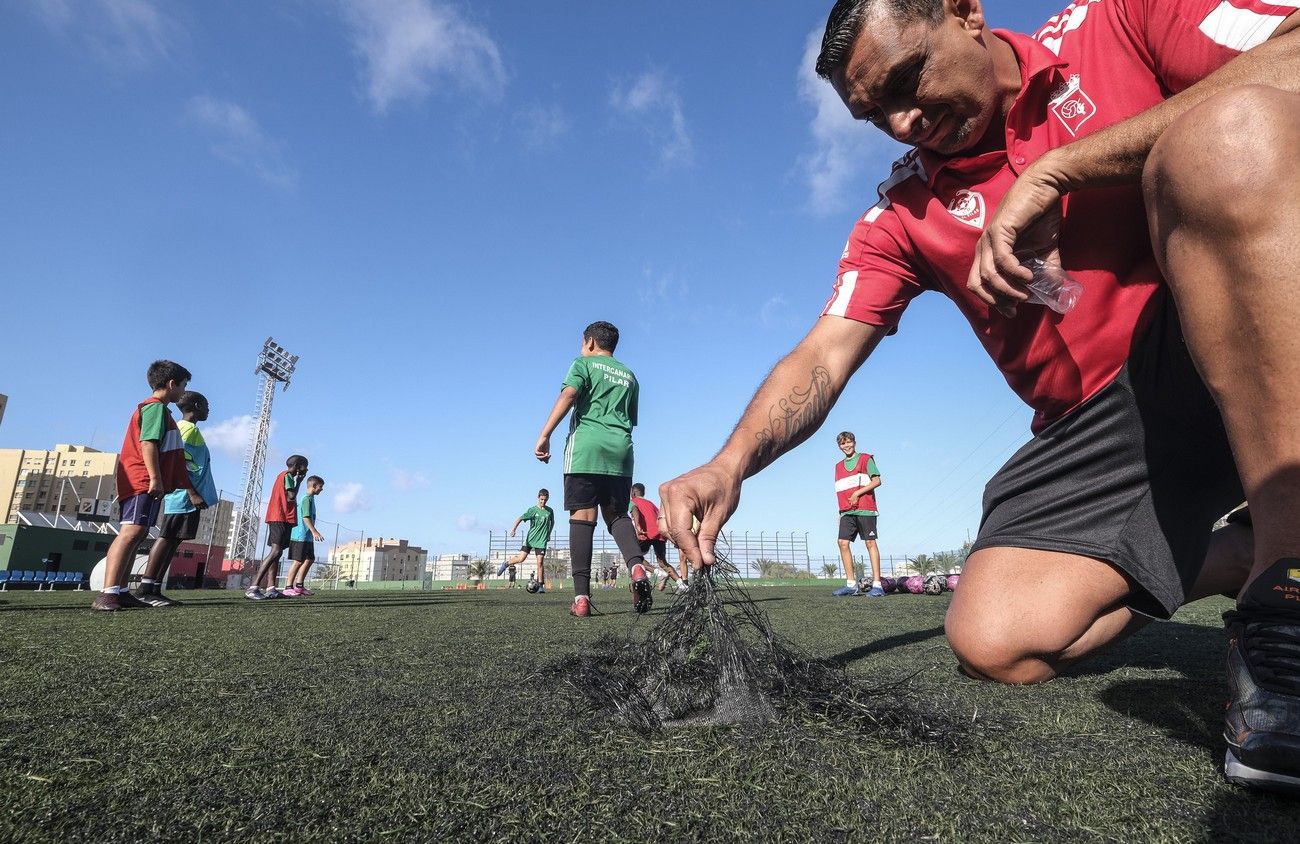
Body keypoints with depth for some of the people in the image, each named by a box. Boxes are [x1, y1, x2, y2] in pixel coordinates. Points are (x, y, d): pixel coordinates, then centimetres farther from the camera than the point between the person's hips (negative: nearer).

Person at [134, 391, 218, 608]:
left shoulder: (180, 427, 23)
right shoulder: (189, 428, -7)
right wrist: (193, 493, -20)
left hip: (180, 496, 10)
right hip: (185, 495, -10)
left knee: (171, 540, 7)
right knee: (168, 538, -11)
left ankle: (154, 590, 8)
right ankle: (145, 589, -13)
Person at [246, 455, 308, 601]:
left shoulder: (284, 476, 23)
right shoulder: (287, 475, -6)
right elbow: (291, 497, -15)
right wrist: (299, 482, -4)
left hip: (280, 519, 11)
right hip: (280, 518, -11)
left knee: (277, 553, 7)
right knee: (275, 552, -18)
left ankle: (270, 589, 3)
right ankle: (252, 588, -24)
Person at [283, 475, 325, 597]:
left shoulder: (310, 499, 18)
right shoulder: (307, 499, -12)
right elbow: (306, 517, -21)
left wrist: (313, 533, 25)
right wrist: (315, 532, -25)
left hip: (307, 537, 10)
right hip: (301, 536, -10)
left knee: (310, 560, 12)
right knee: (298, 561, -7)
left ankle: (299, 586, 18)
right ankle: (288, 588, -3)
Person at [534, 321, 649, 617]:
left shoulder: (583, 363, 11)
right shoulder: (629, 376, 26)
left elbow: (568, 395, -8)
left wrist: (544, 435, -14)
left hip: (586, 446, -4)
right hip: (621, 450, 4)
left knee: (582, 516, -6)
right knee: (617, 515, 10)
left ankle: (582, 596, -11)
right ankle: (637, 566, -18)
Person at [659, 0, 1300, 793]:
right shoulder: (902, 216, 4)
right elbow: (824, 357, -5)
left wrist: (1056, 169, -19)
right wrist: (731, 462, -22)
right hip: (1093, 427, 3)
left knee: (1227, 133, -28)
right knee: (996, 642, -16)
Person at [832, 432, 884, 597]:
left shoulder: (865, 459, 4)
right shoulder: (839, 466, 20)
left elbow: (877, 481, -5)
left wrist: (857, 493, -13)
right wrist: (841, 511, 13)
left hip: (865, 508, -5)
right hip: (847, 512, 5)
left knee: (870, 543, -6)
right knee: (843, 542, -5)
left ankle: (877, 585, -6)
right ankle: (851, 585, -1)